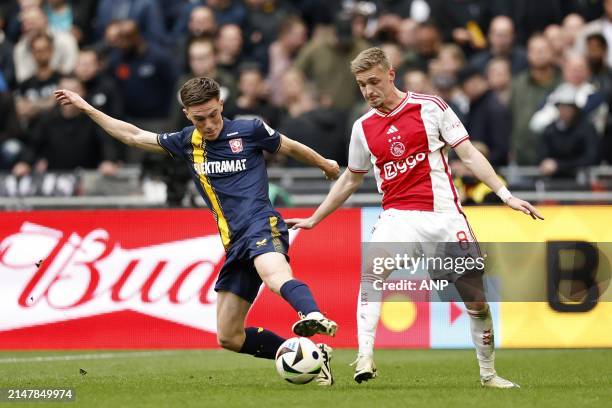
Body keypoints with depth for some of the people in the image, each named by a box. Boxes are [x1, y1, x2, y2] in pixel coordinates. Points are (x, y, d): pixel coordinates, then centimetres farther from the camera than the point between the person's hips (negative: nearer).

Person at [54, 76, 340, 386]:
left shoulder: (250, 131, 2)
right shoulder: (187, 143, 15)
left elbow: (290, 148, 19)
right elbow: (134, 136, 24)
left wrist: (325, 165, 31)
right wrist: (85, 107, 26)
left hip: (262, 225, -6)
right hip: (235, 243, 6)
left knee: (276, 277, -42)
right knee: (229, 338, 2)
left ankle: (315, 317, -69)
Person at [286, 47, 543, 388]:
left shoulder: (430, 107, -1)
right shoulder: (363, 127, 10)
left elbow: (468, 154, -1)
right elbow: (350, 180, 24)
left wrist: (506, 195, -9)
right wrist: (314, 219, 28)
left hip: (443, 214, -1)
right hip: (398, 216, 2)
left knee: (476, 298, -1)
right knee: (372, 270, -29)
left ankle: (489, 373, 20)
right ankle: (365, 357, -34)